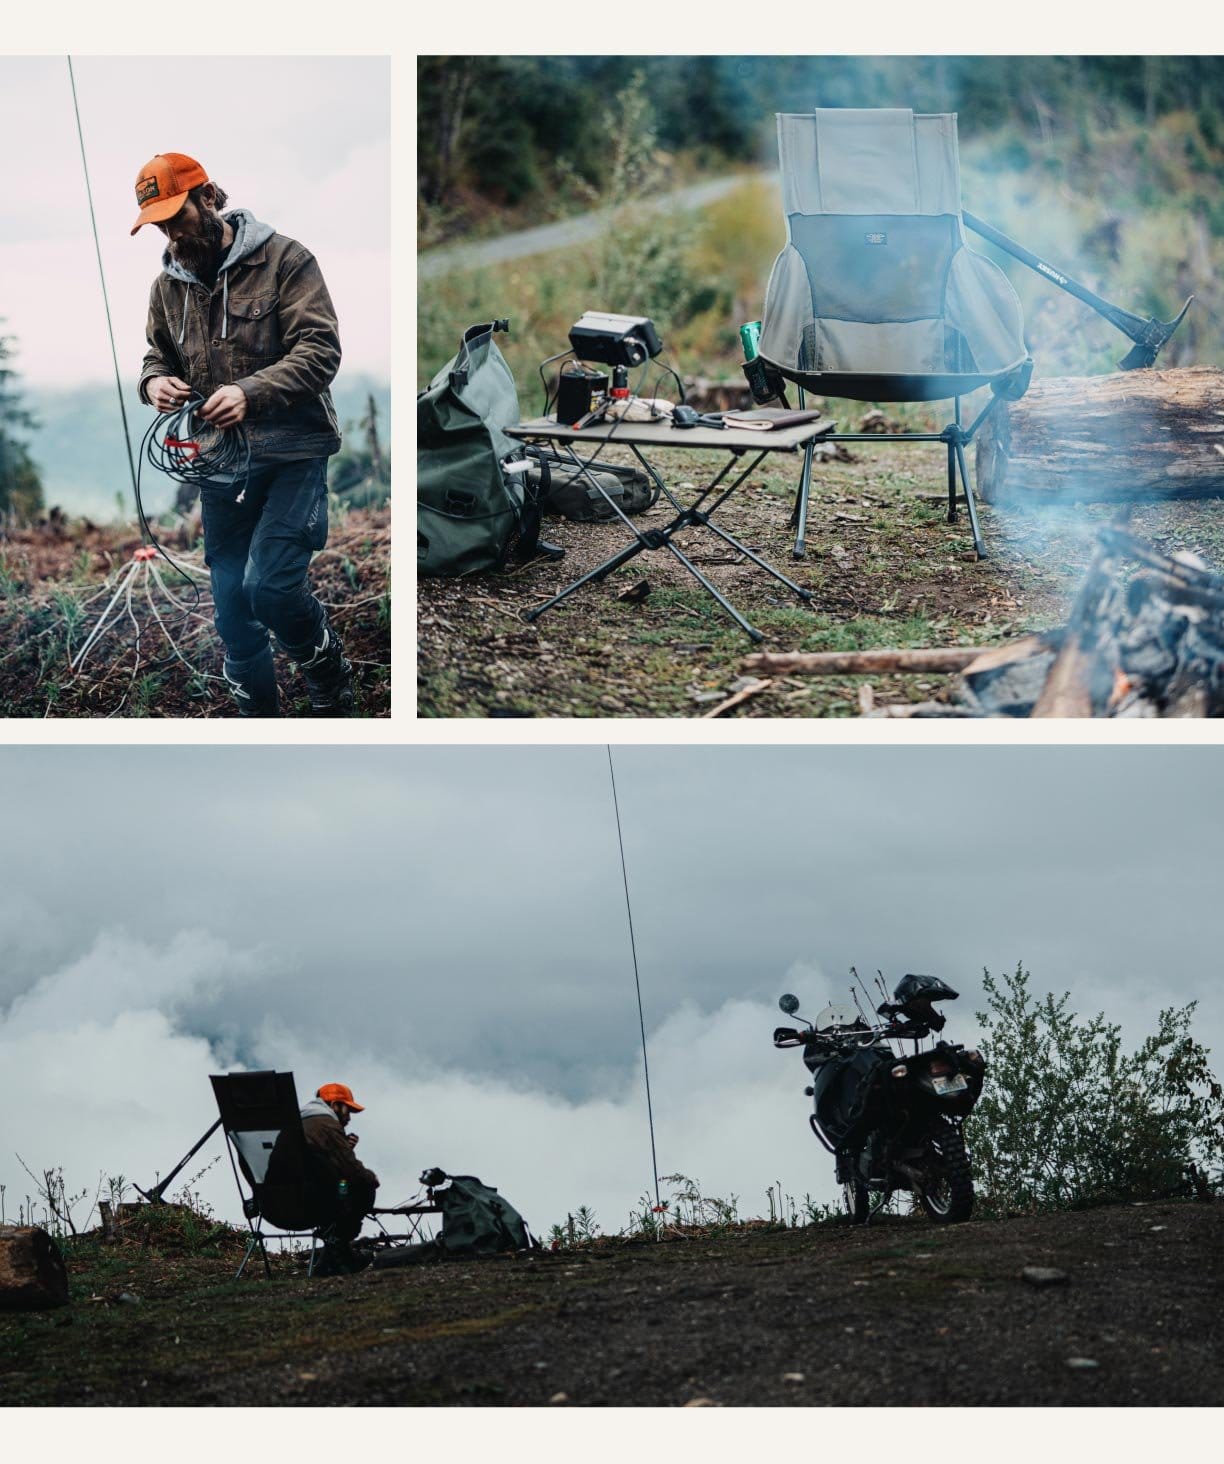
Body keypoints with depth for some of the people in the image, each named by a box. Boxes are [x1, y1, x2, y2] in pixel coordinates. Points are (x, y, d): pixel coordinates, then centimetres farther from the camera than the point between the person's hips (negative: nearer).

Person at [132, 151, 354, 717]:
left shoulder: (283, 259, -8)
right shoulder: (167, 285, 10)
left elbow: (320, 348, -15)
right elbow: (157, 356, 23)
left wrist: (250, 392, -30)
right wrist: (155, 381, -3)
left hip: (292, 453, -6)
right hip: (219, 464, 6)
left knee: (270, 585, -19)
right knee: (232, 608, 8)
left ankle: (332, 684, 8)